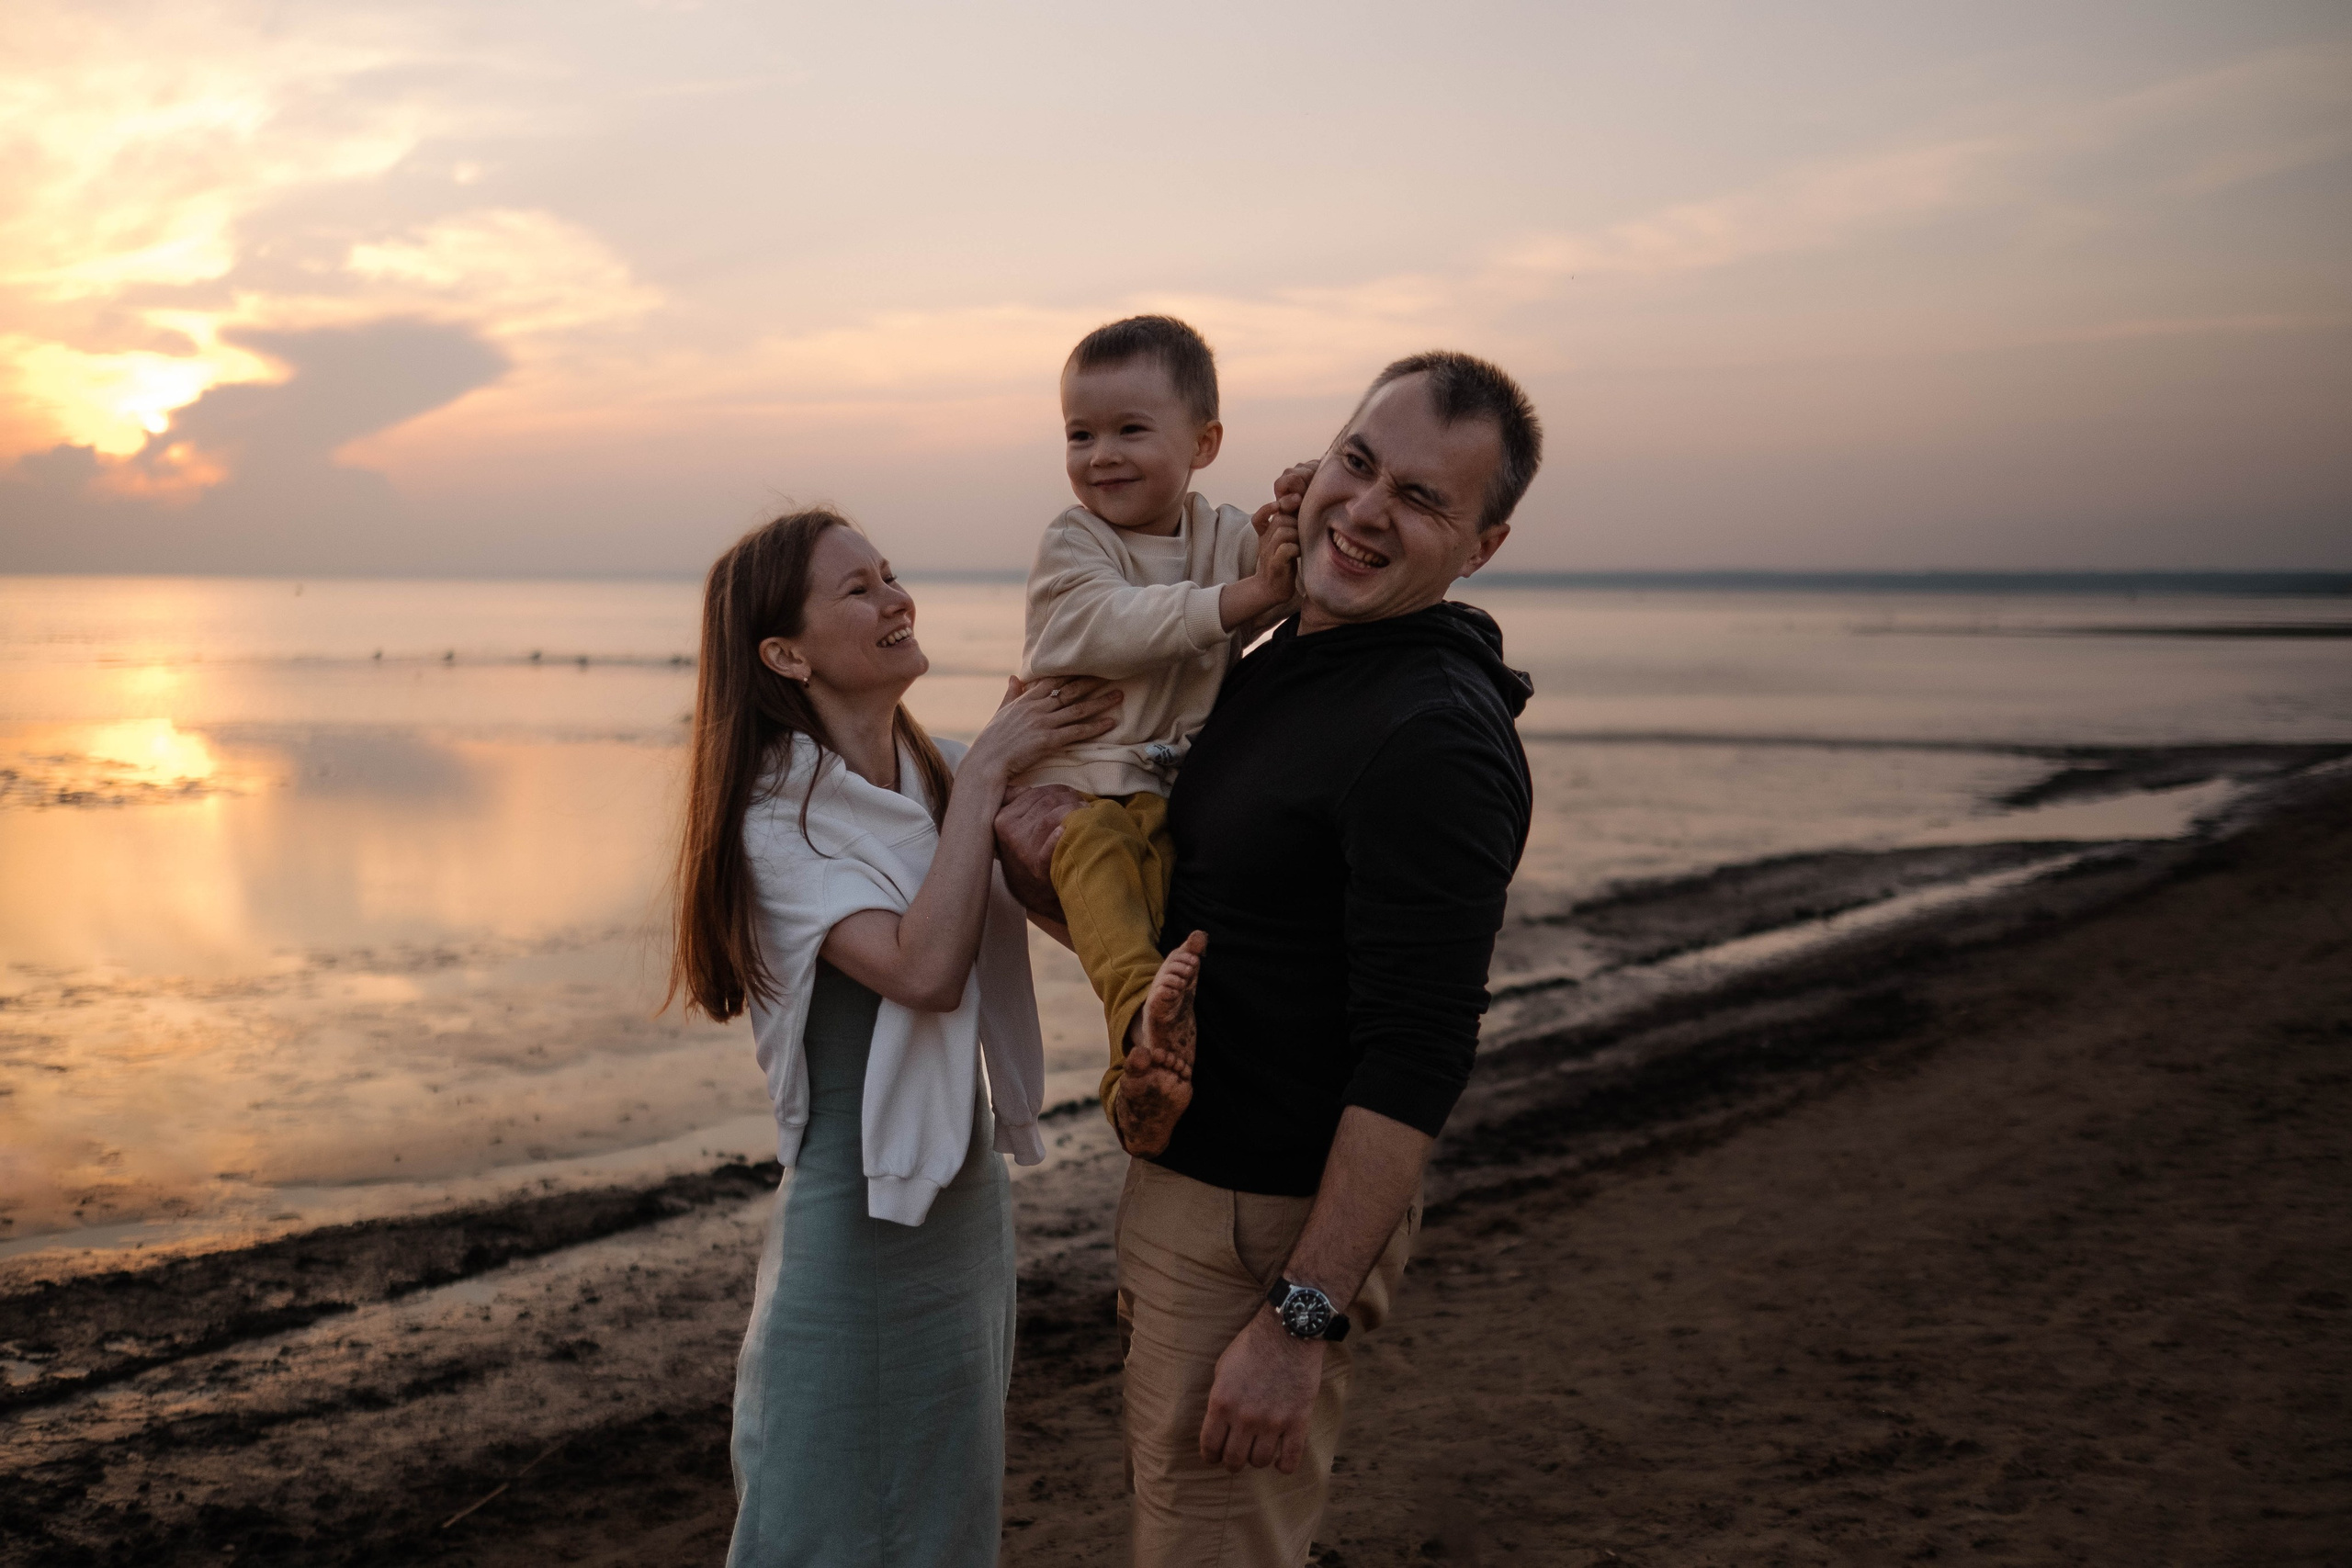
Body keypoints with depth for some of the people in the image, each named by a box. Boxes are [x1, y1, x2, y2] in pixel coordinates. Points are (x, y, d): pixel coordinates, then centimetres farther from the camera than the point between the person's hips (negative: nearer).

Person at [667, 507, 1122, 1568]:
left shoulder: (939, 775, 4)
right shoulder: (778, 817, -16)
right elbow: (923, 969, -30)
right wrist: (986, 773, -22)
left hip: (967, 1195, 7)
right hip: (858, 1223, -7)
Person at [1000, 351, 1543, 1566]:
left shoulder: (1435, 742, -23)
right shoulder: (1288, 661, 8)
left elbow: (1416, 1066, -26)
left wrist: (1303, 1319, -26)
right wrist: (1065, 848, 5)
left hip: (1277, 1223, -10)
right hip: (1190, 1179, 10)